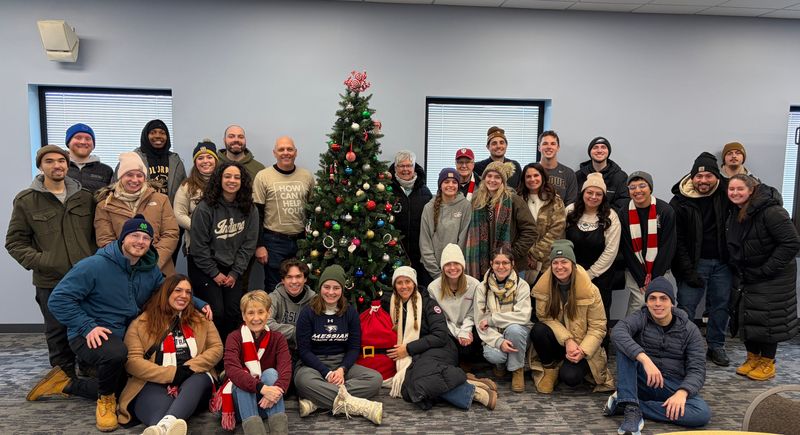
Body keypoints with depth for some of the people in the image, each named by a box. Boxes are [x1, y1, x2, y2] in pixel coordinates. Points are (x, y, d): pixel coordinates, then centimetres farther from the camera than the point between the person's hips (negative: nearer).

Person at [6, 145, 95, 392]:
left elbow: (97, 234, 13)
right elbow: (14, 242, 3)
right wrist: (38, 261, -11)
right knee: (58, 334, 9)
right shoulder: (26, 200, 1)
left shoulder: (84, 198, 8)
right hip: (50, 282, -1)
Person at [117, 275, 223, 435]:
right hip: (154, 384, -2)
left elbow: (217, 348, 10)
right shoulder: (141, 323, 8)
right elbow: (132, 361, -2)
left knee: (200, 378, -35)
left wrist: (191, 368, -9)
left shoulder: (201, 320, 19)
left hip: (192, 381, 2)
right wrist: (172, 374, -13)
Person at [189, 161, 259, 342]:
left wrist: (235, 273, -5)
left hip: (232, 269, 4)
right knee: (216, 312, -12)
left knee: (235, 312, -6)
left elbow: (249, 244, 0)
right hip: (204, 267, -3)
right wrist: (214, 273, -10)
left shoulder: (250, 210, -2)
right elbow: (199, 245, -11)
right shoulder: (205, 208, -13)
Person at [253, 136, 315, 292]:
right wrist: (259, 245, -9)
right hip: (274, 241, -3)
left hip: (301, 240, 3)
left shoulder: (307, 176, 6)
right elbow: (257, 214, -5)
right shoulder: (263, 177, -4)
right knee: (274, 289, 5)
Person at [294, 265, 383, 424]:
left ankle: (315, 401, -34)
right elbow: (304, 350, -7)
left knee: (376, 379, -25)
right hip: (313, 364, -3)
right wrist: (327, 373, -20)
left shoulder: (350, 312, 4)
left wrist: (342, 369, -16)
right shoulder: (308, 313, -3)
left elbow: (354, 347, 3)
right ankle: (358, 406, -42)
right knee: (304, 380, -39)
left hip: (342, 364, 3)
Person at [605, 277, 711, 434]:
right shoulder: (640, 318, -8)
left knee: (703, 413, -29)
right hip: (642, 382, -1)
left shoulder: (689, 330, -3)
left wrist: (682, 392, -30)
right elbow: (617, 333, -30)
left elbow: (697, 370, -9)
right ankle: (632, 409, -34)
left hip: (673, 387, 1)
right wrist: (645, 359, -43)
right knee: (625, 346, -25)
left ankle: (625, 404, -25)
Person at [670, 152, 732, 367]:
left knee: (721, 305, 13)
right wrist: (688, 271, -13)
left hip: (722, 262, 3)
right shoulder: (680, 202, -10)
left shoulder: (725, 193, -4)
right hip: (694, 262, -3)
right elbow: (677, 241, -9)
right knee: (686, 307, -2)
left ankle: (716, 346, 28)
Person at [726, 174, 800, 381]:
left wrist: (766, 270, -21)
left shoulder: (771, 211, -22)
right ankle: (752, 358, 26)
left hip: (772, 278, -7)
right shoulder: (735, 215, 3)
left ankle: (767, 363, 16)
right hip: (747, 276, 7)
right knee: (746, 317, 10)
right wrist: (737, 267, 8)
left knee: (768, 319, 0)